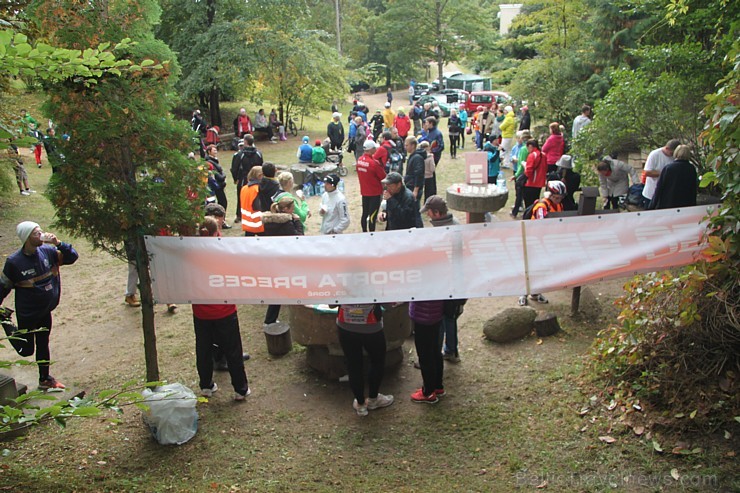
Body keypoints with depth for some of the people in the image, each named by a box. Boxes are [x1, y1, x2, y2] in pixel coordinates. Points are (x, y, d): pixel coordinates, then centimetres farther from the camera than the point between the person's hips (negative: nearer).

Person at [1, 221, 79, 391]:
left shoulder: (47, 251, -9)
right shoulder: (14, 261, -20)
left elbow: (72, 257, -4)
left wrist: (58, 243, -20)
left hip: (45, 311, 4)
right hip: (26, 314, -4)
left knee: (43, 345, 17)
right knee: (26, 350, 9)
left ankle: (45, 379, 32)